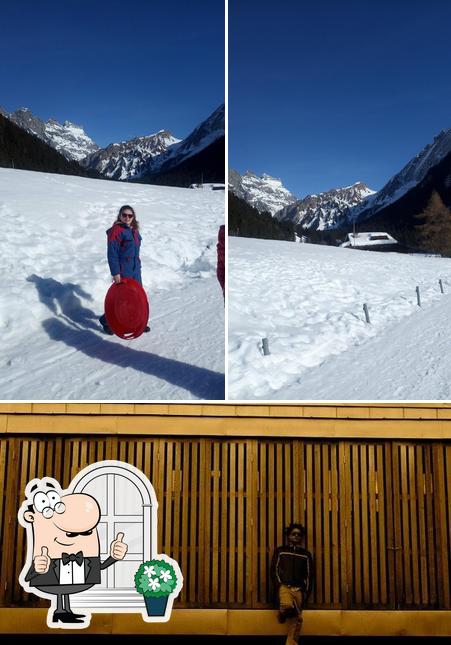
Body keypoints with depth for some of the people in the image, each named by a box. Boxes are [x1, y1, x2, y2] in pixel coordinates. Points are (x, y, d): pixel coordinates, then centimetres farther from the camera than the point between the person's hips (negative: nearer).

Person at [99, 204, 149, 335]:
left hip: (135, 270, 8)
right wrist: (115, 273, -20)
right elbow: (112, 254, -17)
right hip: (122, 271, -8)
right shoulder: (116, 231, -15)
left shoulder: (134, 230, 9)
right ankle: (106, 320, 20)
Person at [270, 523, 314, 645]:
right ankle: (282, 612, 3)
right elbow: (274, 570, 6)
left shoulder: (306, 554, 16)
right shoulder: (280, 551, 11)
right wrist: (279, 585, -7)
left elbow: (309, 575, 13)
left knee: (298, 618, -8)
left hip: (298, 589, 3)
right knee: (287, 605, -31)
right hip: (284, 586, -3)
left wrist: (306, 592, 2)